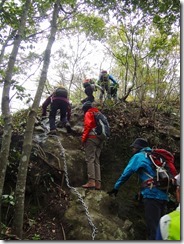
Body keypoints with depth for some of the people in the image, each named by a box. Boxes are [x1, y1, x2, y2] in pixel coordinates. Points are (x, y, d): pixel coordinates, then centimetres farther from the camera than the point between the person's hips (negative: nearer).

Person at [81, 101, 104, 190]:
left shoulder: (88, 114, 3)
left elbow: (87, 126, -11)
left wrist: (83, 138, -10)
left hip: (92, 138, -7)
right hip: (100, 139, 8)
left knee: (90, 159, -11)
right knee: (96, 160, 6)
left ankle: (91, 181, -20)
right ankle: (98, 183, 1)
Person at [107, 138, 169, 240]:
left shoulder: (139, 156, 3)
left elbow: (126, 174, 0)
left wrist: (115, 188, 10)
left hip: (152, 195, -8)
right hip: (164, 196, 8)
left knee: (152, 229, -8)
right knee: (158, 228, 14)